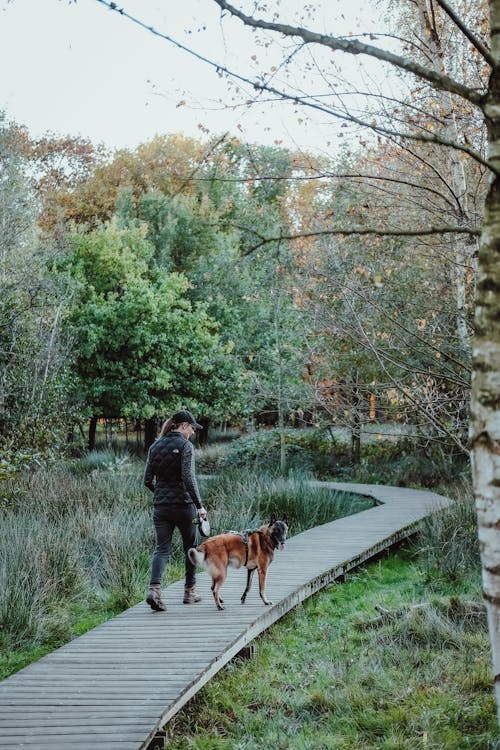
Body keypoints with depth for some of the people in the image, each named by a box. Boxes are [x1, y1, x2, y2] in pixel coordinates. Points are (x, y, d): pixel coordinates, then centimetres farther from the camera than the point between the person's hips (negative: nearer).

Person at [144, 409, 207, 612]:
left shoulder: (155, 446, 7)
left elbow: (148, 480, 9)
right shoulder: (185, 446, -10)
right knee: (190, 547, 14)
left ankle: (154, 589, -17)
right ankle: (190, 591, 22)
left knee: (161, 548, 4)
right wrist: (199, 505, -13)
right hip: (183, 504, -4)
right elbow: (189, 479, -19)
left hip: (160, 506, 4)